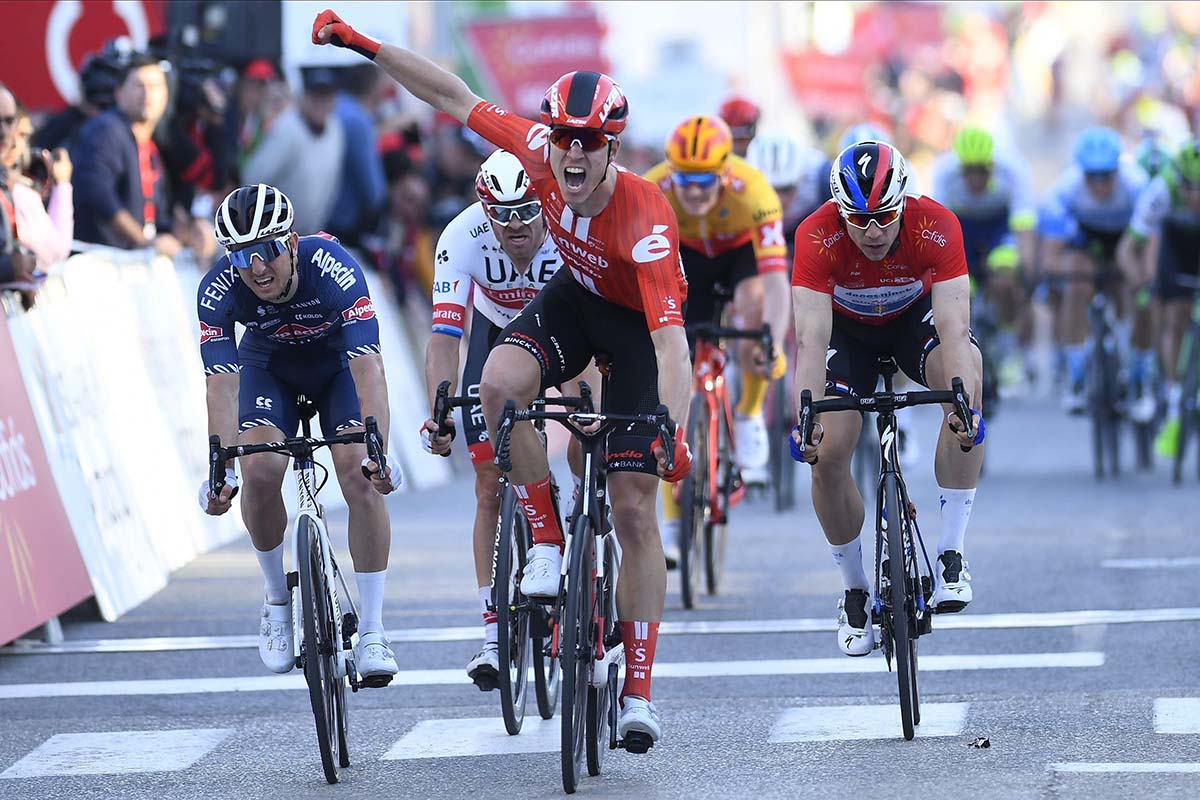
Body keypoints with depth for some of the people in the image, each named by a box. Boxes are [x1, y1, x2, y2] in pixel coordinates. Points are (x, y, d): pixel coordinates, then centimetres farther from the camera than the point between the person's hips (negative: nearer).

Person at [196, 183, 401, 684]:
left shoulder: (333, 267, -37)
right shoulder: (219, 289, -31)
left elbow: (368, 366, -43)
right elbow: (221, 381, -36)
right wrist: (220, 468, -48)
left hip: (339, 362, -2)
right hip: (269, 366, 2)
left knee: (360, 475, -21)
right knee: (259, 473, -22)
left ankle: (372, 633, -14)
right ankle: (278, 600, 3)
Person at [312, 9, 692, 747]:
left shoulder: (645, 217, -38)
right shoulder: (541, 154, -25)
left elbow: (671, 339, -44)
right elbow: (456, 99, -12)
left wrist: (675, 436, -54)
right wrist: (365, 46, -15)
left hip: (637, 324, -4)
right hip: (572, 297, 4)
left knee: (635, 510, -8)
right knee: (500, 383, -29)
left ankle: (639, 692, -2)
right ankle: (547, 542, -11)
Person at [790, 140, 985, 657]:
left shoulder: (937, 227, -34)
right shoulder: (817, 237, -34)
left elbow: (954, 328, -41)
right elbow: (812, 336, -40)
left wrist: (963, 400, -57)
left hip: (915, 316, 0)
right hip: (847, 327, 0)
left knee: (967, 372, -32)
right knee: (828, 451, -17)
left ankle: (951, 552, -24)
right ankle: (855, 591, 8)